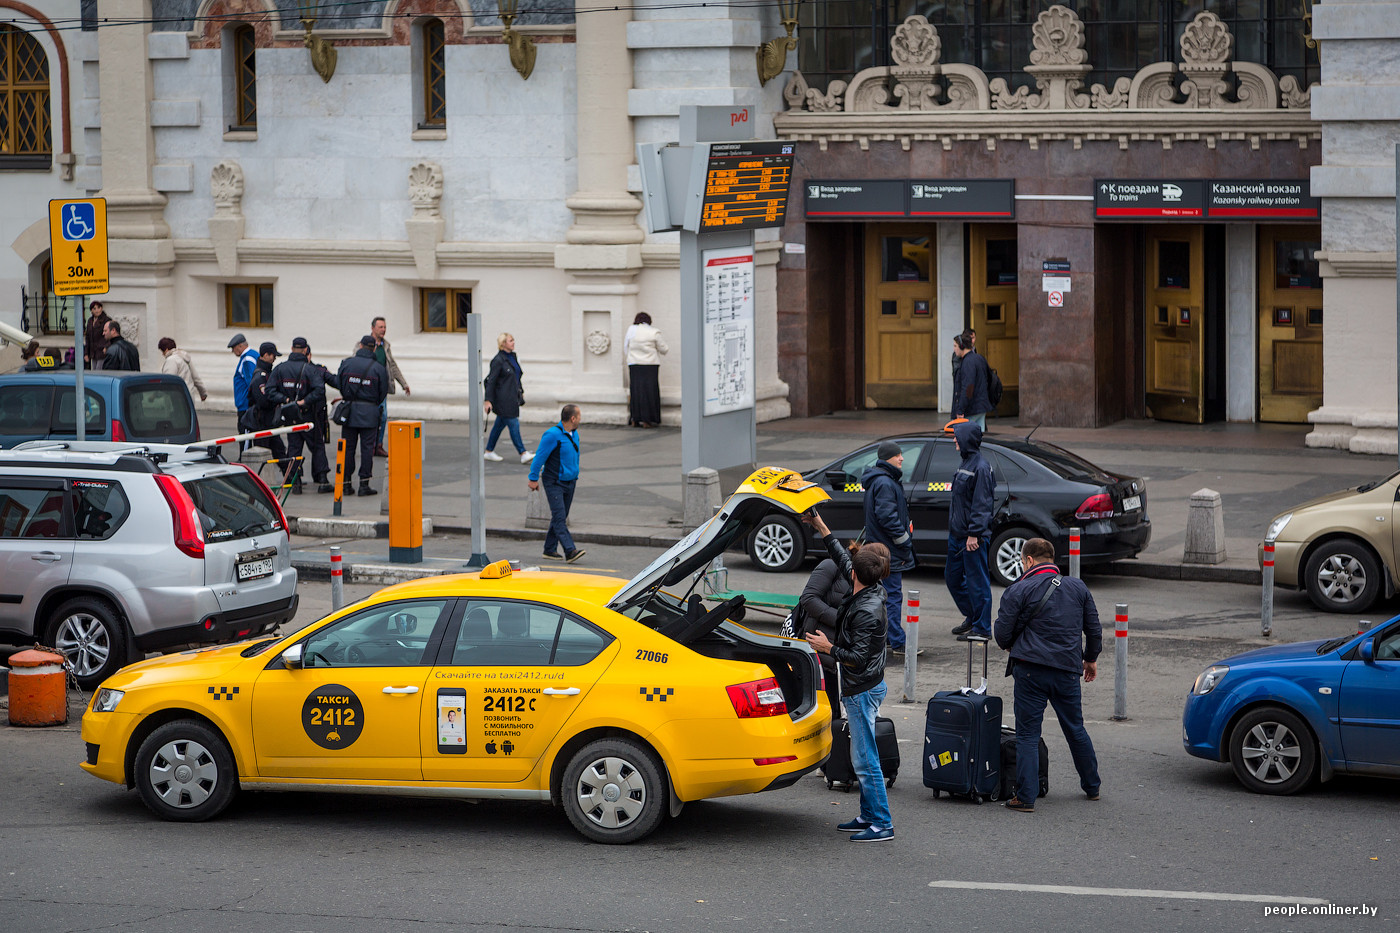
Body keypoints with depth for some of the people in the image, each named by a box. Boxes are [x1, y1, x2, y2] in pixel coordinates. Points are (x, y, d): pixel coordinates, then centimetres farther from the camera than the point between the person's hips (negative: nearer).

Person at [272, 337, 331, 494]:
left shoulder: (280, 368, 1)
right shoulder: (310, 369, -11)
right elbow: (319, 389, -25)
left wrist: (285, 399, -10)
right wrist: (304, 401, -18)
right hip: (307, 415, -3)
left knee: (293, 447, 10)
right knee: (317, 446, 8)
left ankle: (295, 482, 4)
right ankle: (322, 481, 5)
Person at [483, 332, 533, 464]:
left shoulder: (512, 357, 12)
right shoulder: (498, 360, -14)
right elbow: (491, 381, -15)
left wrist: (521, 391, 23)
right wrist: (488, 400, -17)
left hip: (512, 398, 9)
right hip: (503, 399, -9)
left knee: (500, 424, 14)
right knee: (514, 425, -9)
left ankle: (489, 452, 24)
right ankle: (523, 454, -10)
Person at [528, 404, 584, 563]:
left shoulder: (574, 434, 9)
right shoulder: (553, 435, -18)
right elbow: (540, 456, -14)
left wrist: (575, 476, 26)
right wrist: (534, 478, -11)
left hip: (570, 482, 8)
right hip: (554, 483, -8)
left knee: (560, 517, 10)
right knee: (559, 517, -14)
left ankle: (550, 549, 18)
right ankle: (570, 551, -25)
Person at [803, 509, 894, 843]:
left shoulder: (868, 611, -26)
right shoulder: (872, 592, 2)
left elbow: (858, 658, -26)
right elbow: (841, 560, 17)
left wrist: (828, 648, -14)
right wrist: (821, 527, 20)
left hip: (863, 690, -10)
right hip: (864, 687, 10)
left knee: (865, 759, -6)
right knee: (862, 757, 16)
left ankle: (882, 825, -3)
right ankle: (869, 816, 23)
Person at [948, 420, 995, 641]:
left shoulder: (980, 467, -16)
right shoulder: (965, 463, 14)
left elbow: (981, 504, -20)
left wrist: (974, 534, -22)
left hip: (973, 537, -10)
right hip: (957, 535, 10)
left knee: (977, 581, -2)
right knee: (953, 578, 17)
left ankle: (981, 628, 4)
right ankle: (972, 617, 30)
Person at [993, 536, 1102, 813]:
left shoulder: (1018, 591, -5)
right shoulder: (1078, 588, 9)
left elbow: (1002, 635, -5)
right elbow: (1094, 628, 15)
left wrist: (1014, 648, 17)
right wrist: (1091, 658, 30)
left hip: (1031, 670, -4)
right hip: (1068, 670, 4)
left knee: (1027, 734, 0)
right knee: (1076, 729, 19)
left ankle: (1025, 797, -4)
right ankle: (1091, 787, 31)